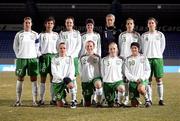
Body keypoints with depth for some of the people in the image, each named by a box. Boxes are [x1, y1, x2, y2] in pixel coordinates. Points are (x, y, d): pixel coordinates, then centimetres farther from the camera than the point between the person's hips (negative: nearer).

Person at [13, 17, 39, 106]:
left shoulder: (35, 34, 7)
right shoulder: (19, 34, 5)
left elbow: (37, 47, 11)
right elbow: (15, 46, 9)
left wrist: (36, 55, 2)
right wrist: (19, 56, 2)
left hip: (32, 58, 0)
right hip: (21, 59, 0)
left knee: (34, 79, -1)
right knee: (20, 79, 2)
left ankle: (34, 100, 1)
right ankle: (18, 100, 7)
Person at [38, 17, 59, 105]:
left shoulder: (56, 35, 13)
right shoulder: (41, 35, 9)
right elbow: (38, 46, 8)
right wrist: (39, 55, -4)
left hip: (54, 56, 1)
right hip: (44, 57, -1)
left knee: (53, 78, 0)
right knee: (43, 78, -1)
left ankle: (53, 99, 4)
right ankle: (41, 99, 2)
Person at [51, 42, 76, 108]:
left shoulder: (70, 59, 10)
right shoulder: (54, 59, 6)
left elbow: (72, 71, 0)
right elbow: (54, 72, -5)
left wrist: (69, 78, -21)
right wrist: (63, 78, -21)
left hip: (68, 79, 1)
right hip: (57, 81, -1)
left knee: (71, 83, -38)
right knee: (60, 105, -11)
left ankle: (73, 101, -21)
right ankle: (61, 98, 25)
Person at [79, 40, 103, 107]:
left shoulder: (97, 57, 4)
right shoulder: (82, 58, 8)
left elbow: (101, 69, 8)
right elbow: (80, 70, 15)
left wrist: (100, 79, -1)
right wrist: (82, 79, 11)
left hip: (95, 77, -1)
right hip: (85, 80, 2)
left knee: (98, 84, -41)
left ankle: (98, 101, -26)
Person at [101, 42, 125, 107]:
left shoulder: (120, 60, 7)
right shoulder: (104, 60, 5)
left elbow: (123, 71, 12)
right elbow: (102, 72, 11)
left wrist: (120, 77, 0)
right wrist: (105, 79, 4)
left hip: (118, 80, 0)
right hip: (107, 82, 0)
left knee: (122, 88, -36)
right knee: (110, 104, -3)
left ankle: (120, 102, -11)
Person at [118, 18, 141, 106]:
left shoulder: (137, 35, 9)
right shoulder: (122, 35, 10)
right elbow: (120, 47, 13)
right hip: (124, 58, 0)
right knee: (125, 79, -2)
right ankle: (126, 98, 2)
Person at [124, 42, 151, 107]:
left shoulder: (143, 58, 7)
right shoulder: (128, 59, 8)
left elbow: (148, 70, 5)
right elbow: (126, 72, 2)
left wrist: (142, 79, -10)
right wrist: (135, 79, -10)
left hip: (143, 80, -1)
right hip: (132, 81, 2)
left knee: (140, 88, -38)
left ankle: (147, 100, -13)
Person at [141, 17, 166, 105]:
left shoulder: (160, 35, 7)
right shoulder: (144, 35, 8)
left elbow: (162, 46, 11)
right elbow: (142, 47, 11)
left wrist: (158, 55, 4)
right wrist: (146, 56, 3)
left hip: (158, 58, 0)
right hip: (147, 58, 0)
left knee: (159, 79, -2)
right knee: (148, 80, -1)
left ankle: (160, 99, 2)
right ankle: (149, 99, 3)